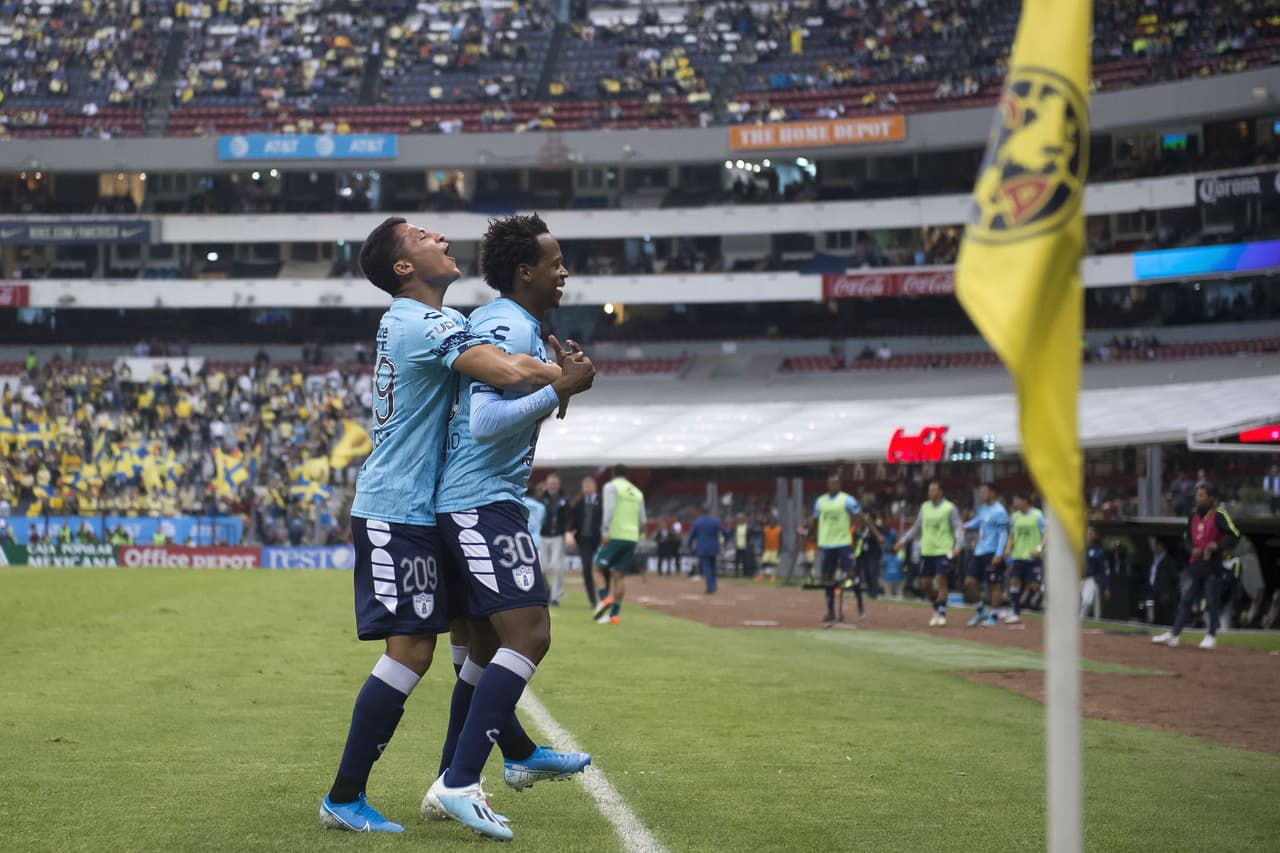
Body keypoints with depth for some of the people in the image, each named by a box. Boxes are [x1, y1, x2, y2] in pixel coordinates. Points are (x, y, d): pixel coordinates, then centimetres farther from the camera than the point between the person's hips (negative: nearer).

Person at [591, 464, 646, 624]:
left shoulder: (611, 486, 1)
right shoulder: (637, 492, 17)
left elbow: (609, 510, -14)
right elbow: (642, 520, 17)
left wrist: (606, 531, -17)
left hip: (614, 536, -5)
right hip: (632, 538, 5)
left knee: (601, 566, 8)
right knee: (620, 575, 6)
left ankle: (606, 597, -14)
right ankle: (614, 614, 3)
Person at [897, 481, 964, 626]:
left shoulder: (950, 508, -3)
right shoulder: (924, 507, 12)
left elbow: (958, 528, -6)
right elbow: (917, 527, 21)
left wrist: (958, 546, -20)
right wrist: (904, 540, 14)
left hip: (943, 550, -5)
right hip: (927, 551, 5)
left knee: (941, 580, -13)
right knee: (925, 584, 5)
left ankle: (942, 614, -7)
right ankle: (936, 609, 26)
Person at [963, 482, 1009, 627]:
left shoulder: (999, 511, -12)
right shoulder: (983, 508, 13)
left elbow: (1003, 534, -14)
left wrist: (998, 554, -20)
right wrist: (963, 526, 14)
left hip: (992, 553, -8)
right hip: (979, 551, 8)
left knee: (993, 585, -1)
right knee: (970, 582, 5)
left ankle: (993, 617, 8)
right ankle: (981, 611, 20)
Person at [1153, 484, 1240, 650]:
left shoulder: (1219, 515, -9)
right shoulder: (1194, 515, 12)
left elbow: (1235, 535, -14)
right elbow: (1188, 537, 22)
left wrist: (1217, 546, -24)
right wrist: (1193, 549, 2)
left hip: (1212, 563, -6)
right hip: (1195, 564, 6)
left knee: (1211, 601, 0)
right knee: (1186, 599, 5)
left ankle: (1211, 636, 10)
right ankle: (1174, 634, 5)